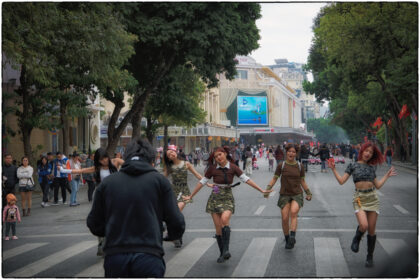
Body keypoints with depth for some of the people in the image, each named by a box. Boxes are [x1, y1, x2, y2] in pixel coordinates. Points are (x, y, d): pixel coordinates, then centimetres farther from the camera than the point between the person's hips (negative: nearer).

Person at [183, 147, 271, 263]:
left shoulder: (233, 168, -2)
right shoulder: (212, 168, 0)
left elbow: (246, 179, -3)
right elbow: (202, 182, 8)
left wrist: (261, 190, -6)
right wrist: (190, 196, 12)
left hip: (228, 198, -1)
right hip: (215, 198, 2)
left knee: (224, 219, -29)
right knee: (218, 227, -3)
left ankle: (226, 250, -25)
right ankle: (223, 253, 10)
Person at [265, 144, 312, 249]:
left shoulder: (299, 166, 5)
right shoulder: (281, 166, 2)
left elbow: (302, 181, 15)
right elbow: (274, 179, 5)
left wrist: (308, 193, 13)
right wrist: (267, 189, -8)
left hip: (297, 194, 0)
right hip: (285, 194, 0)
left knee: (293, 212, -27)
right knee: (285, 218, -6)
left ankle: (292, 236, -36)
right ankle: (287, 239, 14)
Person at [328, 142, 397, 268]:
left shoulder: (371, 167, 13)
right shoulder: (353, 165, 4)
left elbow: (378, 185, 15)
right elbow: (341, 181, 0)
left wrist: (387, 176, 18)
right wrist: (333, 169, -6)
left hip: (372, 198, 3)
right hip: (359, 198, -3)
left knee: (372, 230, 1)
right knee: (363, 225, -24)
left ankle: (370, 257, 15)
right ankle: (357, 239, 11)